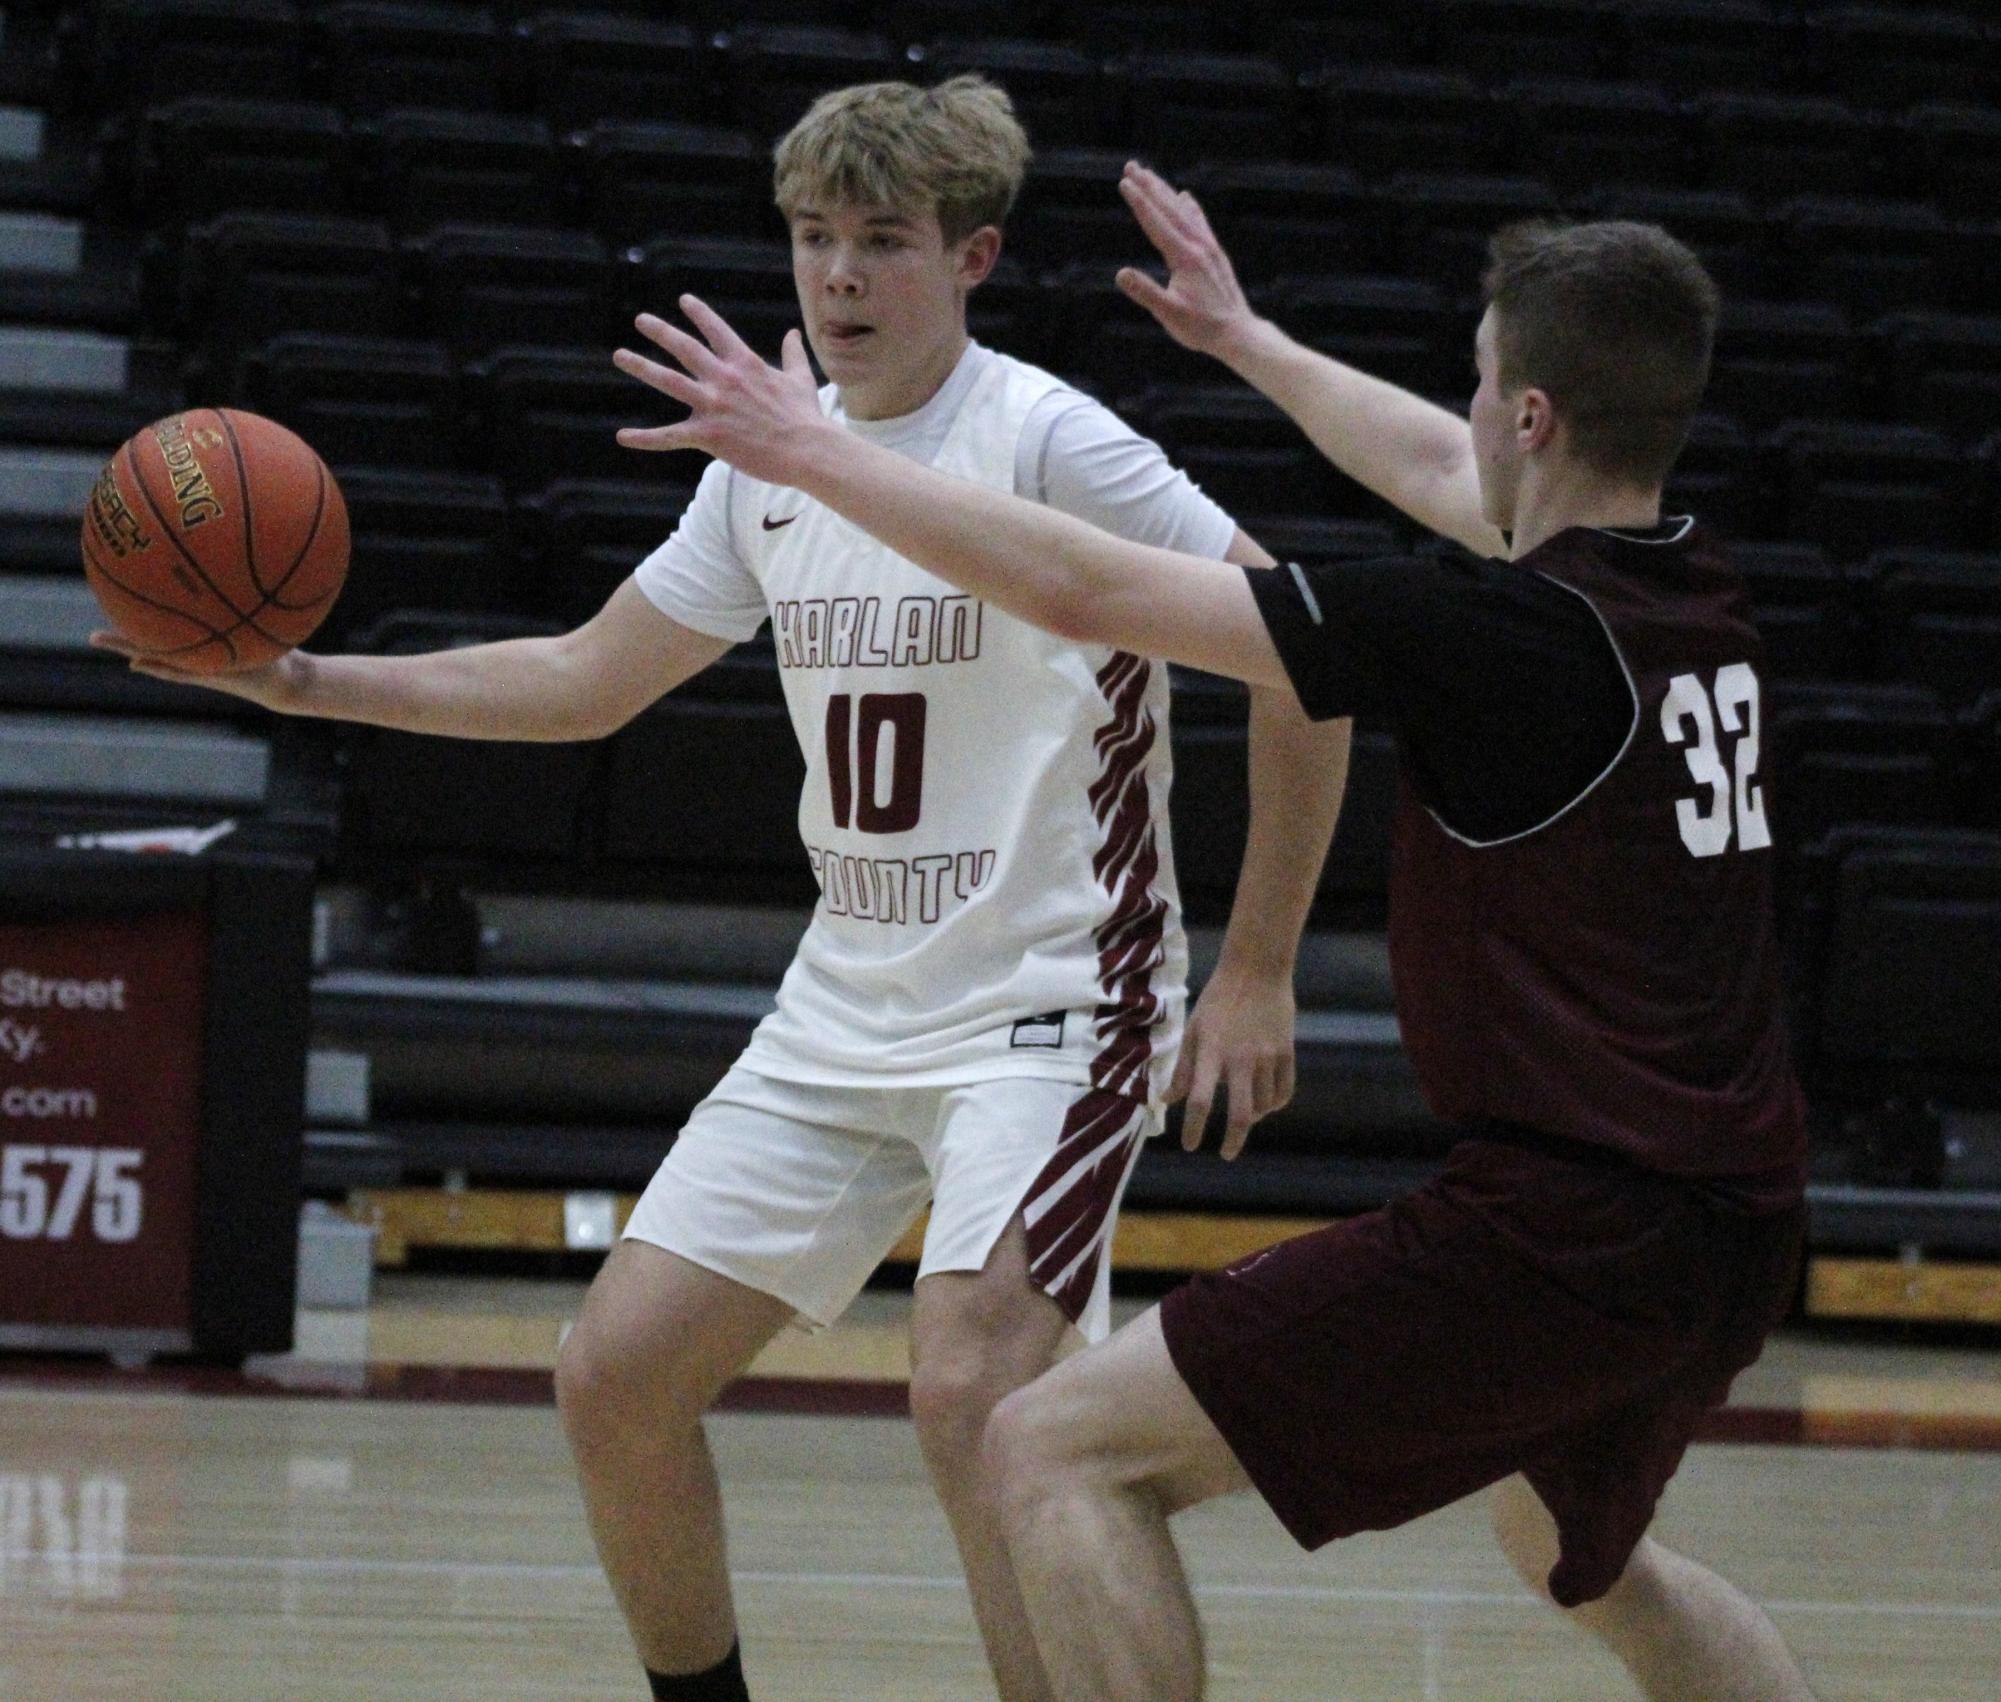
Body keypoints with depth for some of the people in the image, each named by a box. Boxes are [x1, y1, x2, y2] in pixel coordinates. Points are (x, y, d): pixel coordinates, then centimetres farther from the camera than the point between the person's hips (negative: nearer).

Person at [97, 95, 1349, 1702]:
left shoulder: (1047, 441, -13)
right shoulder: (771, 462, 8)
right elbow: (586, 680, 19)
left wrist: (1255, 974, -13)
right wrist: (302, 681, 9)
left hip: (1048, 1007, -7)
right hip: (847, 1010, 7)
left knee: (969, 1391, -27)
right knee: (616, 1372, 3)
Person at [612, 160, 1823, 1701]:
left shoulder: (1509, 631, -15)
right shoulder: (1700, 596, 7)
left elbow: (1086, 593, -13)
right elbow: (1438, 468, 29)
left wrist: (810, 450, -2)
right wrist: (1246, 340, 44)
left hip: (1562, 1229, -9)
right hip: (1733, 1231, 9)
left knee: (1059, 1449, -7)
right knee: (1578, 1551, 37)